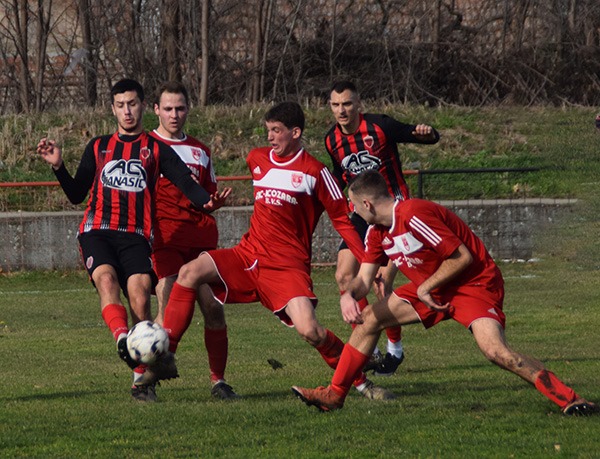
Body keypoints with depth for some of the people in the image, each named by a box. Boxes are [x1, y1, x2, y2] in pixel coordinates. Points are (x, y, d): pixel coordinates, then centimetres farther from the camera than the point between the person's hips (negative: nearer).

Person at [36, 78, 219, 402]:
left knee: (139, 296, -17)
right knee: (106, 278, -29)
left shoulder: (156, 150, 15)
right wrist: (58, 166, 6)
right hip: (97, 230, 1)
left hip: (136, 235, -1)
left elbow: (185, 181, 1)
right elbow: (77, 194, 22)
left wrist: (206, 202, -20)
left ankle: (141, 378, -10)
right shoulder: (98, 147, 21)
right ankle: (123, 340, -49)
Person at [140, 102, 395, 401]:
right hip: (249, 255, 5)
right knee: (189, 272, -17)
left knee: (309, 330, -22)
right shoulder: (257, 159, 10)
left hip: (287, 266, -5)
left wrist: (368, 262, -8)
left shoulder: (314, 171, -6)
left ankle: (361, 382, 0)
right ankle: (165, 358, -15)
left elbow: (341, 219, -3)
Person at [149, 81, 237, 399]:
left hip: (201, 237, 4)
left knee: (213, 307, -4)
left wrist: (215, 201, 4)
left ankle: (218, 380, 6)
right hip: (165, 239, -4)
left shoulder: (200, 150, 21)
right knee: (169, 311, -16)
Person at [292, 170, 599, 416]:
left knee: (496, 352, -30)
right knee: (369, 319, 7)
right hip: (432, 288, 10)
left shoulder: (413, 216, -27)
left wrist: (426, 288, -17)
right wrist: (349, 295, -17)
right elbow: (364, 278, 6)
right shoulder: (377, 233, 3)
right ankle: (334, 395, 16)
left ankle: (569, 399, -26)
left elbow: (463, 256, -25)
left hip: (475, 284, -10)